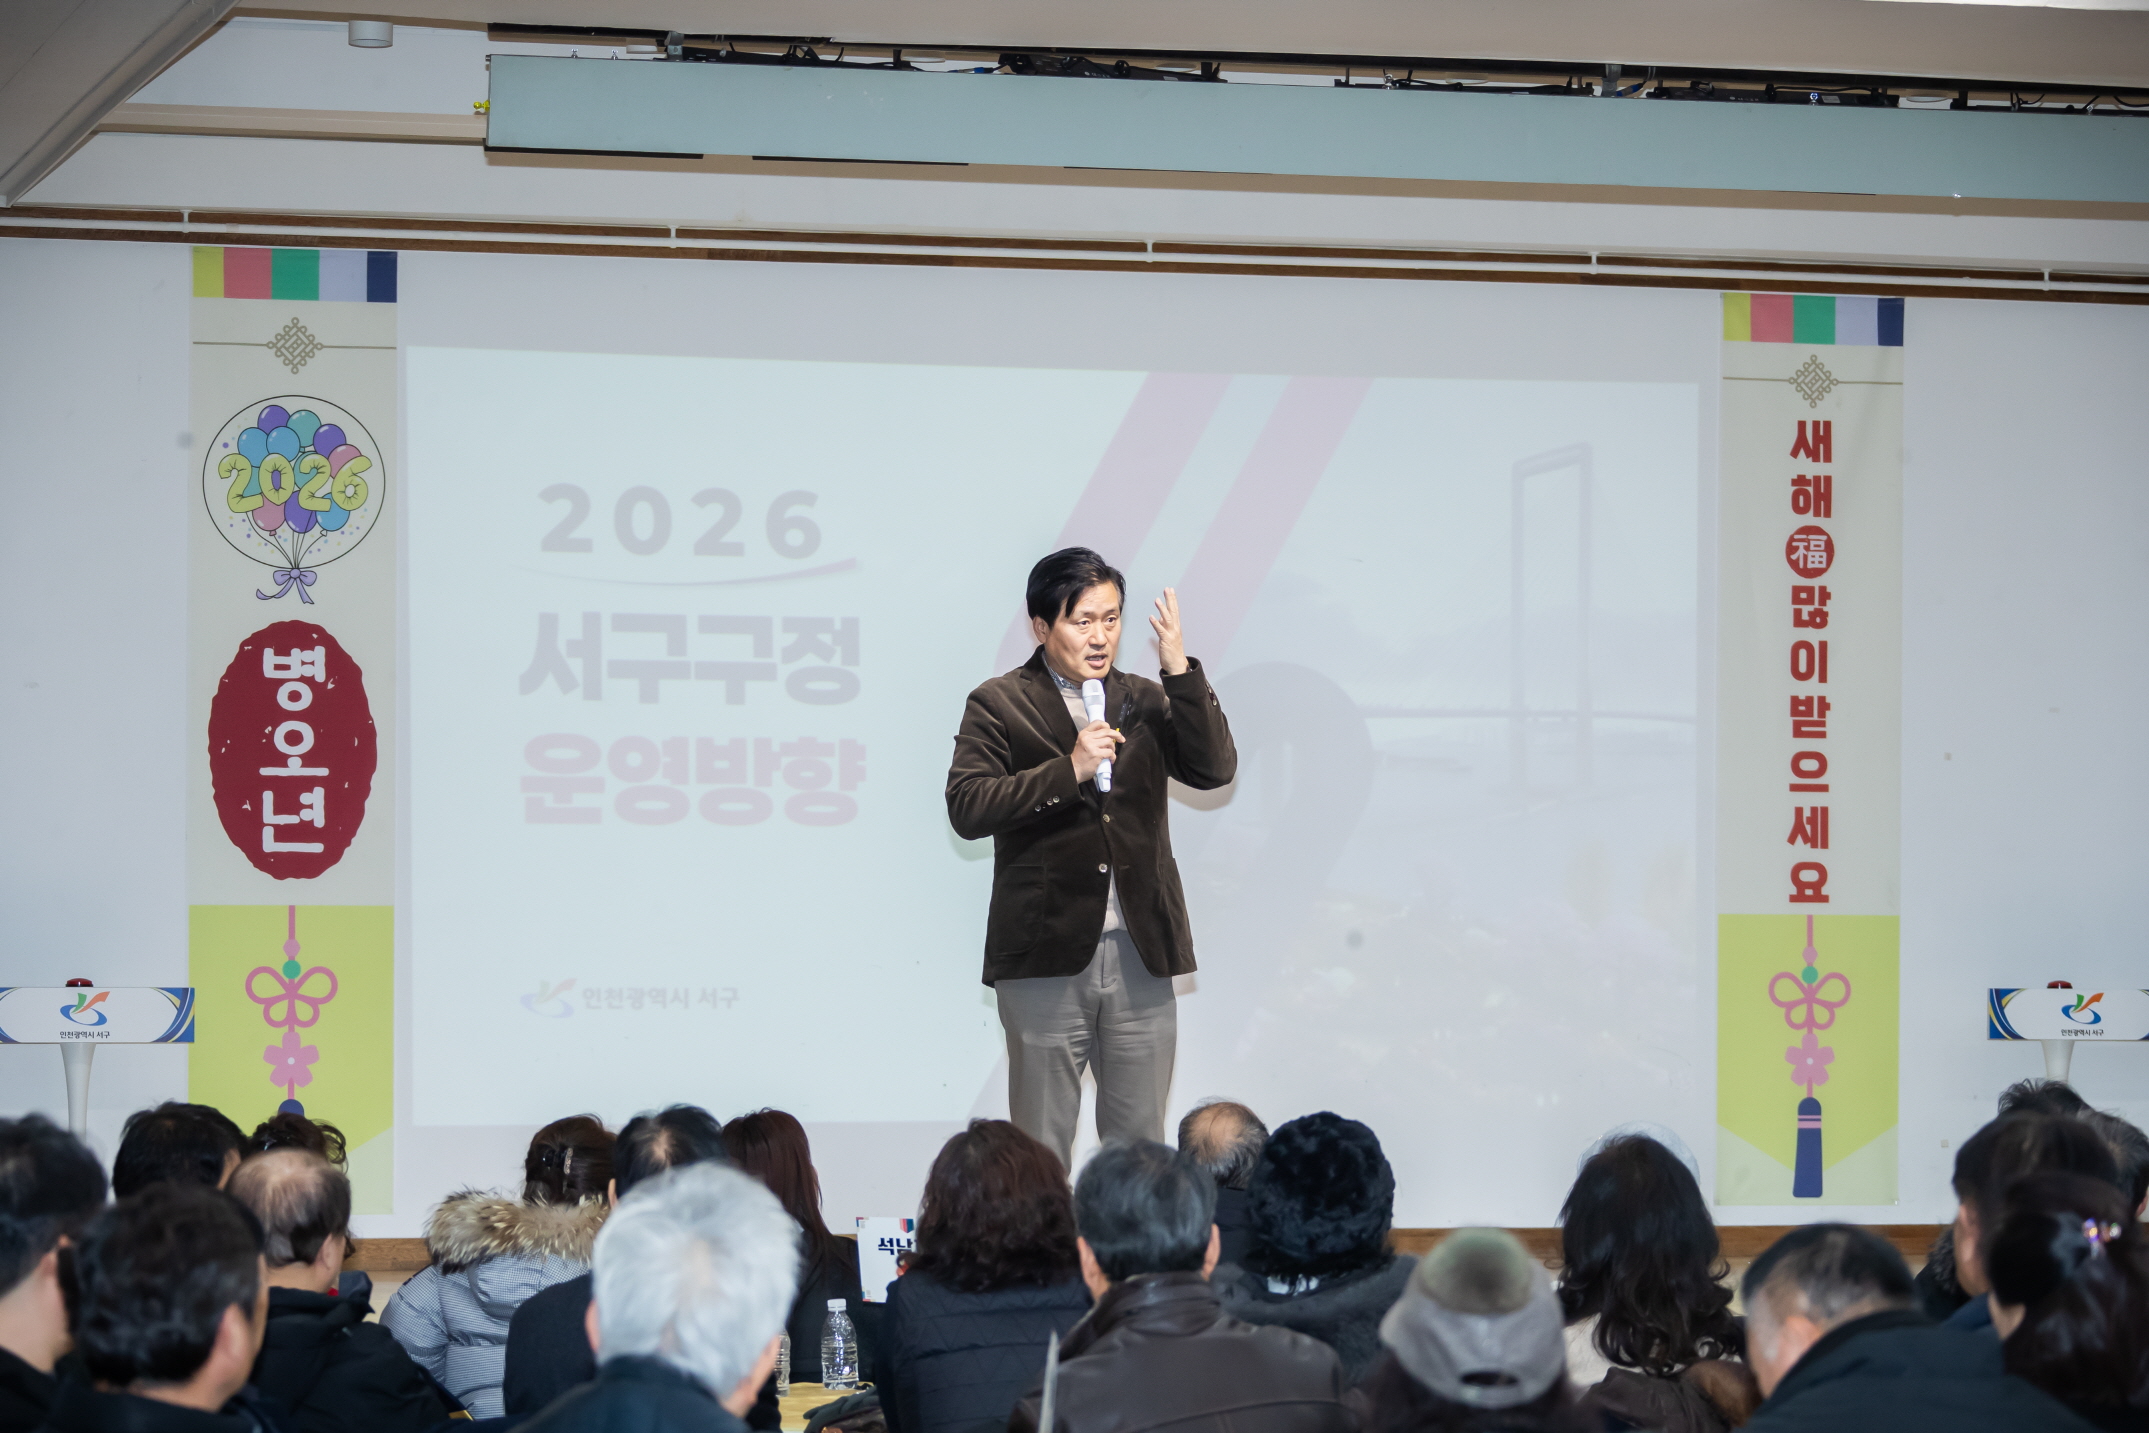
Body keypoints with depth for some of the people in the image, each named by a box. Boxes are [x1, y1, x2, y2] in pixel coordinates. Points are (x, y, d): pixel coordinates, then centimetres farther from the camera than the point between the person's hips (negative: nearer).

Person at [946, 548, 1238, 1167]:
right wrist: (1068, 771, -16)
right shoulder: (998, 705, 1)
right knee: (1042, 1151, 4)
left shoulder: (1144, 701, 13)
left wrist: (1182, 671, -9)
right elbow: (967, 808, -10)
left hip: (1141, 958, 3)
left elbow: (1215, 769, 0)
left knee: (1140, 1145, 9)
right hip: (1047, 958, -3)